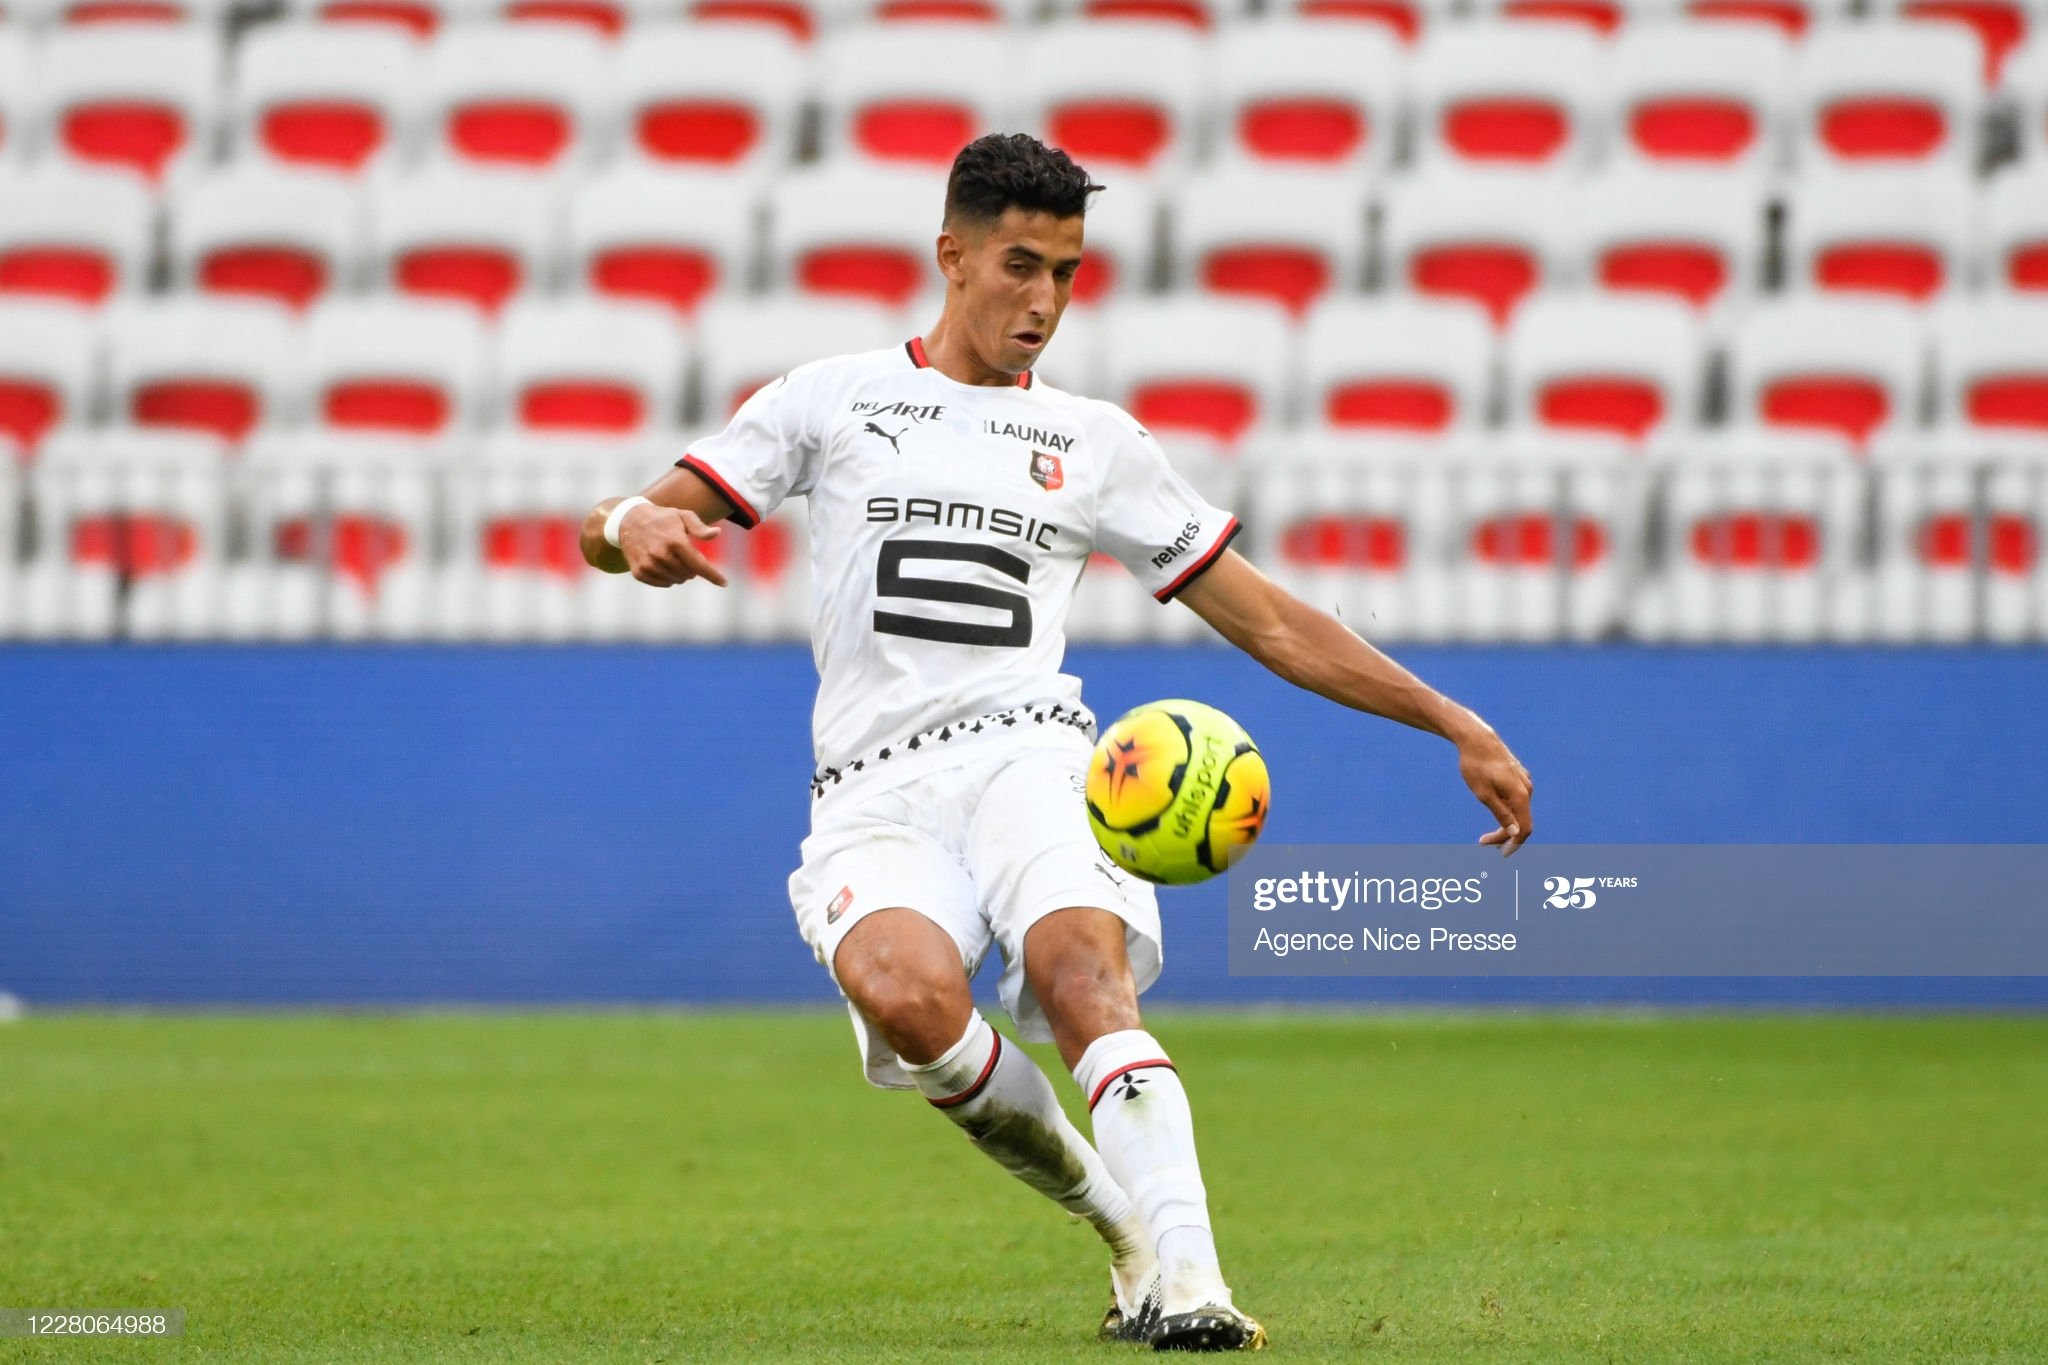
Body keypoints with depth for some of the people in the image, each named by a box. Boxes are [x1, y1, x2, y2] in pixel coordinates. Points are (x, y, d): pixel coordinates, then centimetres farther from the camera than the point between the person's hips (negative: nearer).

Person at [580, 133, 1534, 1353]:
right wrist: (638, 525, -15)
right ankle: (1114, 1215, -11)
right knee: (908, 997, -33)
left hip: (1026, 753, 1)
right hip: (872, 792, -1)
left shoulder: (1096, 443, 20)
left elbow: (1272, 623, 22)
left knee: (1084, 972, -33)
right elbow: (607, 533, 11)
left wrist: (1461, 728, 16)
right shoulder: (834, 397, 16)